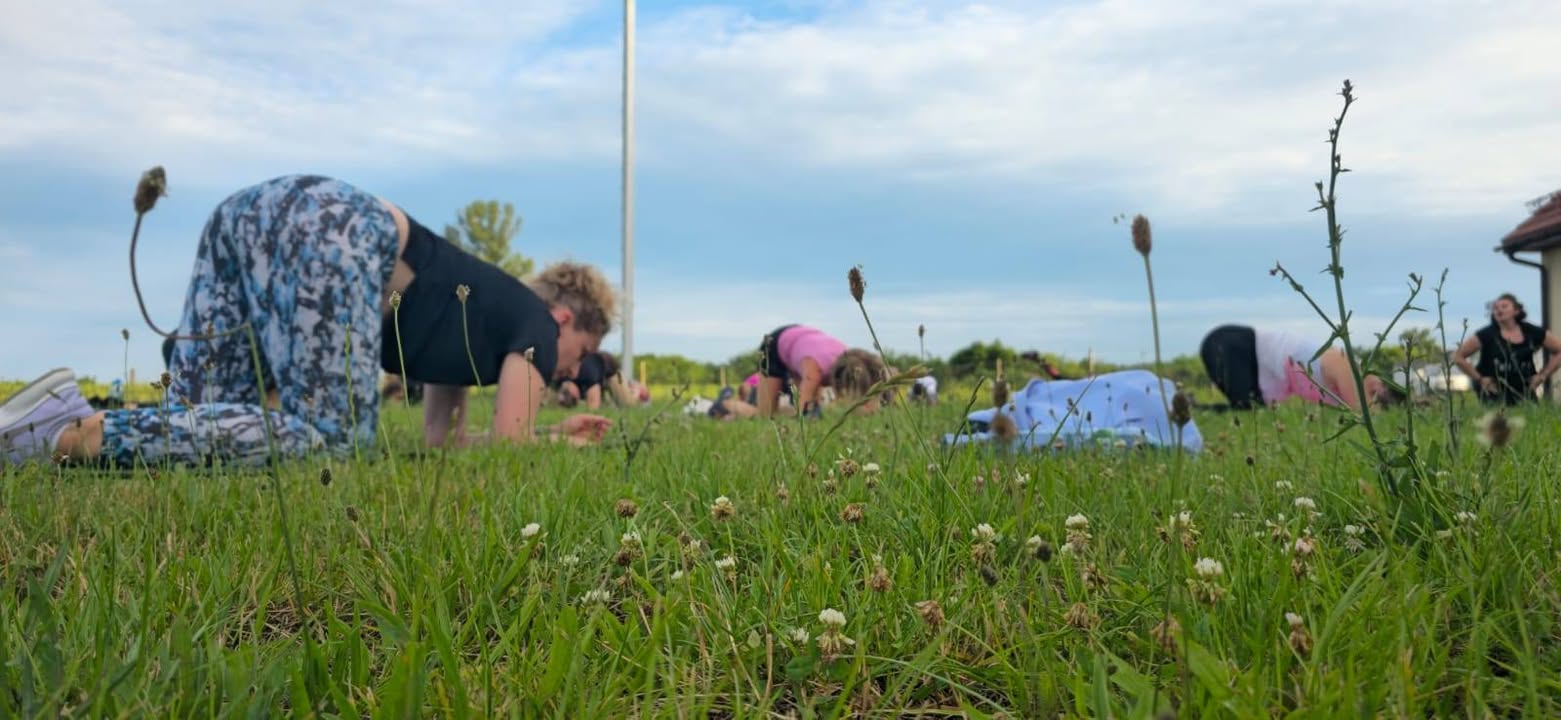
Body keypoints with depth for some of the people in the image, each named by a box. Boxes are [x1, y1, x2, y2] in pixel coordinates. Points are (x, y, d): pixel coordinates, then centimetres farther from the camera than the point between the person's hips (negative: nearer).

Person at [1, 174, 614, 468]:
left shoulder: (484, 313, 31)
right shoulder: (536, 325, 10)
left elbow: (439, 437, 32)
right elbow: (508, 445, 0)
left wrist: (552, 430, 38)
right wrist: (560, 442, 21)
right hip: (328, 231, -9)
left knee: (199, 423, 10)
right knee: (327, 437, -12)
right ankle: (83, 434, -22)